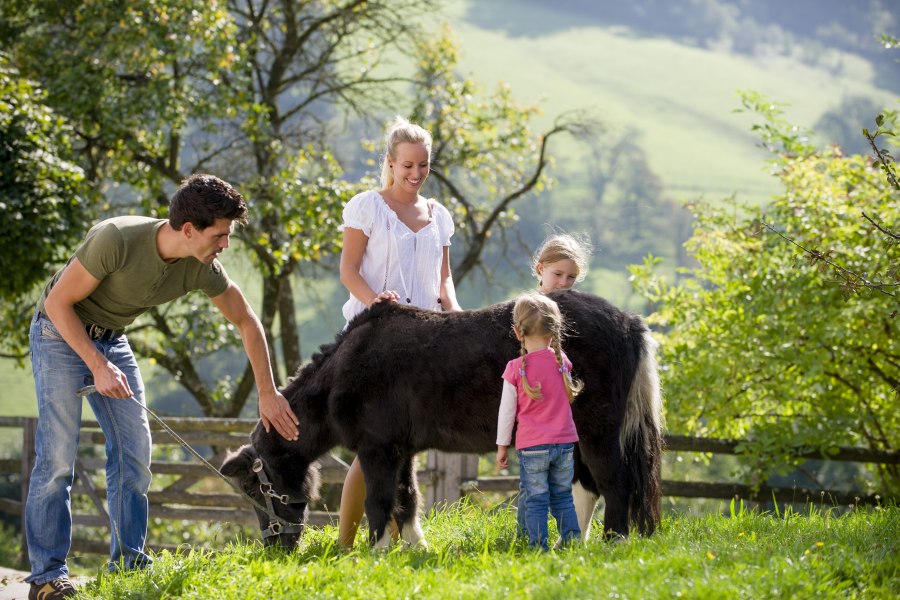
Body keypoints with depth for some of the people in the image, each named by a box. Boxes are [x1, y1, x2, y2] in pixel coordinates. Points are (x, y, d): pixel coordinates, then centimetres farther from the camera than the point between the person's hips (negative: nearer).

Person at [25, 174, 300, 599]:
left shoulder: (202, 268, -14)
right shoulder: (116, 239, -32)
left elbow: (246, 322, 1)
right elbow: (59, 301, -23)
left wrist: (268, 394, -1)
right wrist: (98, 367, -26)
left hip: (112, 340, 6)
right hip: (61, 335, -6)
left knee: (134, 451, 0)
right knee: (57, 455, -12)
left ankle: (128, 564, 8)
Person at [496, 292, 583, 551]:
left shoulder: (515, 368, -8)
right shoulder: (562, 360, 0)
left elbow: (506, 412, -4)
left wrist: (502, 446, 6)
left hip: (531, 446, -3)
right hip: (564, 442, 3)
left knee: (536, 501, 0)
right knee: (563, 498, 13)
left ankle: (538, 548, -4)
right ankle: (573, 543, 10)